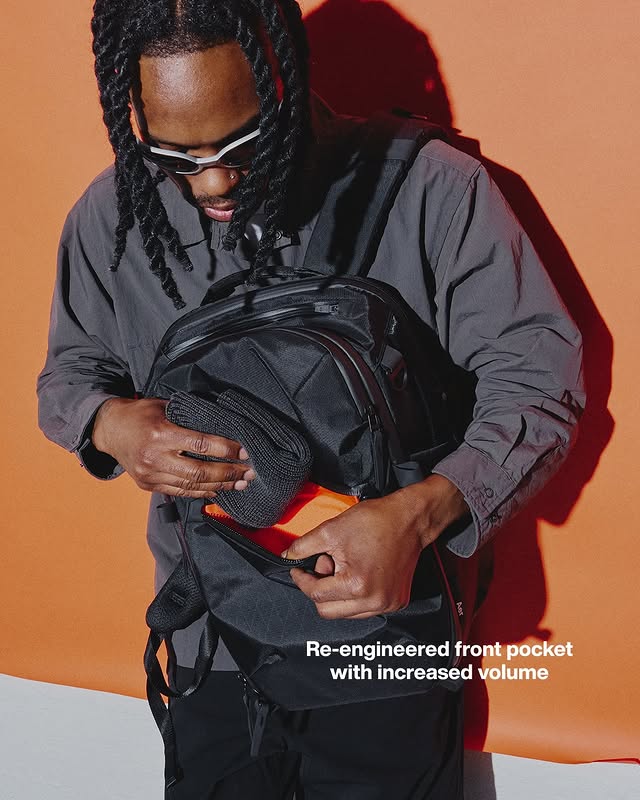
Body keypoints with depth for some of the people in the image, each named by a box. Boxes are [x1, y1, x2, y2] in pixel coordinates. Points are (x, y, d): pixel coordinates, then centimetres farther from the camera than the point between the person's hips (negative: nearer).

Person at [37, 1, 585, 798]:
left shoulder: (429, 188, -17)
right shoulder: (112, 215, -7)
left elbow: (537, 379, -12)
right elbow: (68, 374, 8)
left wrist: (419, 513, -29)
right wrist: (111, 425, -16)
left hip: (386, 647, -2)